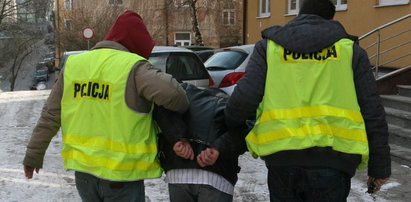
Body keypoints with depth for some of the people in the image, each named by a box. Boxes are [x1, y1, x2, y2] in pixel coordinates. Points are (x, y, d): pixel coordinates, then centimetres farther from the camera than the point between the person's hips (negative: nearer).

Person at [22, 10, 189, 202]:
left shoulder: (73, 63, 7)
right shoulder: (133, 67, -11)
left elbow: (50, 116, 10)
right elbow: (170, 92, -27)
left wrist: (34, 153, 19)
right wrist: (183, 107, -4)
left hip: (83, 169, 6)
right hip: (122, 172, -5)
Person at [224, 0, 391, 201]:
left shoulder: (269, 46, 12)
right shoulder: (349, 49, 12)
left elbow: (244, 99, -1)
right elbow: (373, 112, 8)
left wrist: (229, 124, 19)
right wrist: (379, 165, 15)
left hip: (282, 157, 1)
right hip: (332, 158, 0)